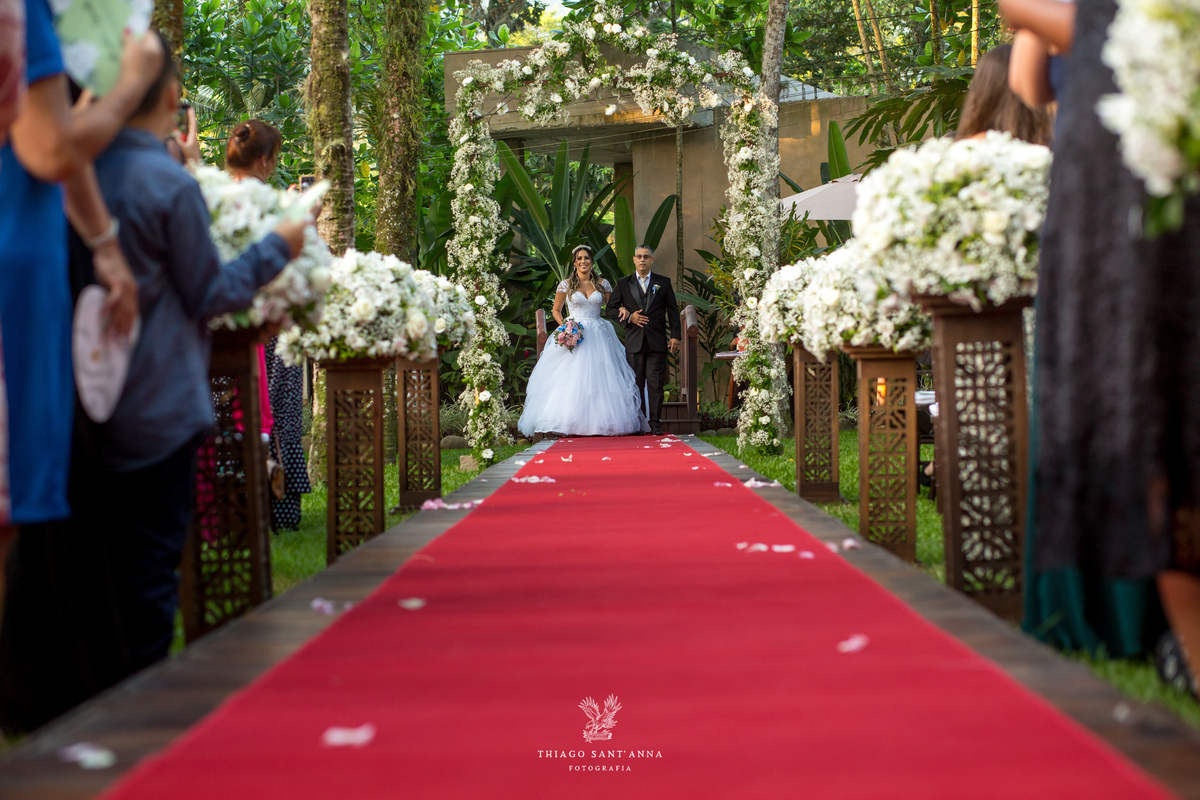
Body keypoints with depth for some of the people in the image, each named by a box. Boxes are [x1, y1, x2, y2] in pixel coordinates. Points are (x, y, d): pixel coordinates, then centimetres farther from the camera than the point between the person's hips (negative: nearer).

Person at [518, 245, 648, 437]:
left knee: (600, 379, -4)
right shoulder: (566, 285, 4)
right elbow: (556, 310, 11)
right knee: (572, 380, -8)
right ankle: (571, 423, -5)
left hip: (598, 336, 2)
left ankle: (599, 422, 1)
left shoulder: (602, 284, 8)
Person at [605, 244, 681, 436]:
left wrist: (675, 336, 1)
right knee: (636, 384, 3)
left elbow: (673, 311, 9)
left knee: (656, 384, -4)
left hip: (657, 342, -1)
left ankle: (655, 424, -1)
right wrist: (629, 317, -6)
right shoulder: (623, 284, 10)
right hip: (634, 342, 1)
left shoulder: (663, 282, 10)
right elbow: (611, 310, 10)